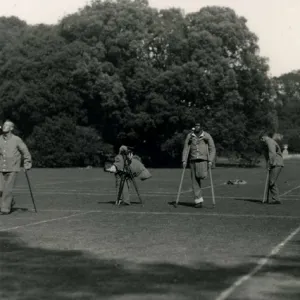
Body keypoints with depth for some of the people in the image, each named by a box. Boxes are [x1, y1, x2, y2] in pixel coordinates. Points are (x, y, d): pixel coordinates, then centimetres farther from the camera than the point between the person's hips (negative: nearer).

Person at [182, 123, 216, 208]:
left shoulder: (207, 136, 0)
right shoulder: (189, 136, 8)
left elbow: (212, 149, -1)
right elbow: (185, 149, 9)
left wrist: (210, 161, -11)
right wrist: (184, 160, 0)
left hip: (203, 160, -3)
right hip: (193, 160, 3)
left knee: (201, 176, -23)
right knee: (195, 181, -1)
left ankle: (203, 173, 16)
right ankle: (198, 201, 4)